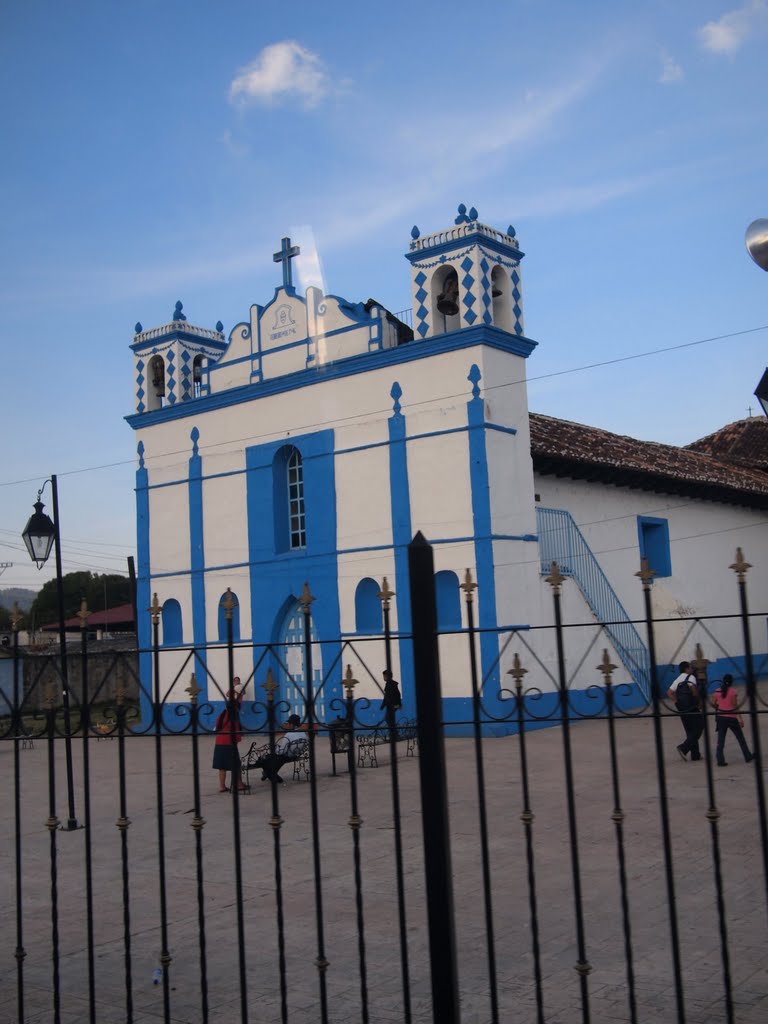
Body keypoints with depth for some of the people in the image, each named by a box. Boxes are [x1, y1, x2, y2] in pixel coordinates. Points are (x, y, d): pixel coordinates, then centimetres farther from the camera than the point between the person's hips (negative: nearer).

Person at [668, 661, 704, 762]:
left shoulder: (677, 680, 12)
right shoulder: (690, 677, -6)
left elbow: (669, 692, 2)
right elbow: (693, 687, -26)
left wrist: (677, 701, 3)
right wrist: (697, 697, -10)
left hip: (681, 709, 7)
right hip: (692, 708, -7)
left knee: (690, 731, 14)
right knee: (699, 728, 1)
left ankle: (695, 755, 16)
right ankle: (683, 747, -14)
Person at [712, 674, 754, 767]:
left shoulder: (717, 692, -1)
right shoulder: (733, 692, -11)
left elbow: (713, 704, 2)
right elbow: (735, 706, -11)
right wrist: (740, 719, -7)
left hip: (721, 717, 3)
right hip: (731, 718, -3)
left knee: (720, 740, 5)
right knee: (740, 738, 14)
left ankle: (720, 760, -1)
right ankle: (748, 757, 25)